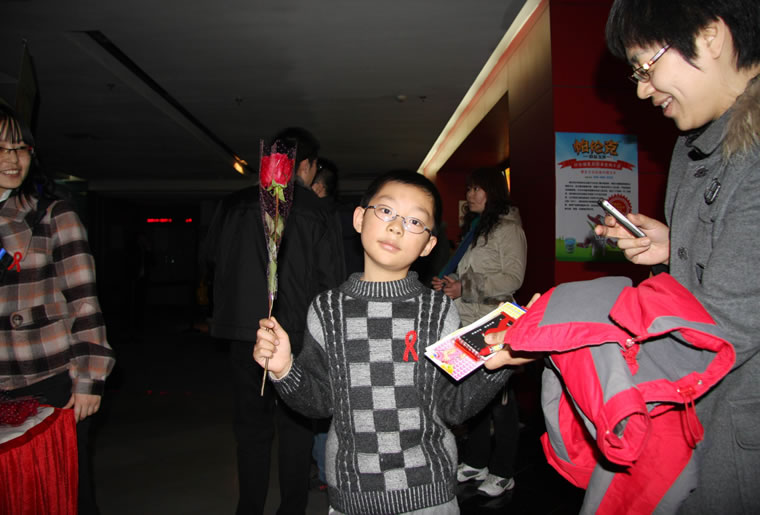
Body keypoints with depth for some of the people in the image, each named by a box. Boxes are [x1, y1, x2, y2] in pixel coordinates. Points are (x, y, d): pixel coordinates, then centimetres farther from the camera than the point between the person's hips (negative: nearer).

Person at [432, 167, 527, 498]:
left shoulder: (508, 228, -7)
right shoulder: (474, 228, 18)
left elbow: (513, 277, -16)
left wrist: (466, 288, -21)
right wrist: (449, 284, 8)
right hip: (468, 324, 9)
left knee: (499, 399, 1)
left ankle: (502, 473, 14)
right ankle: (476, 462, 30)